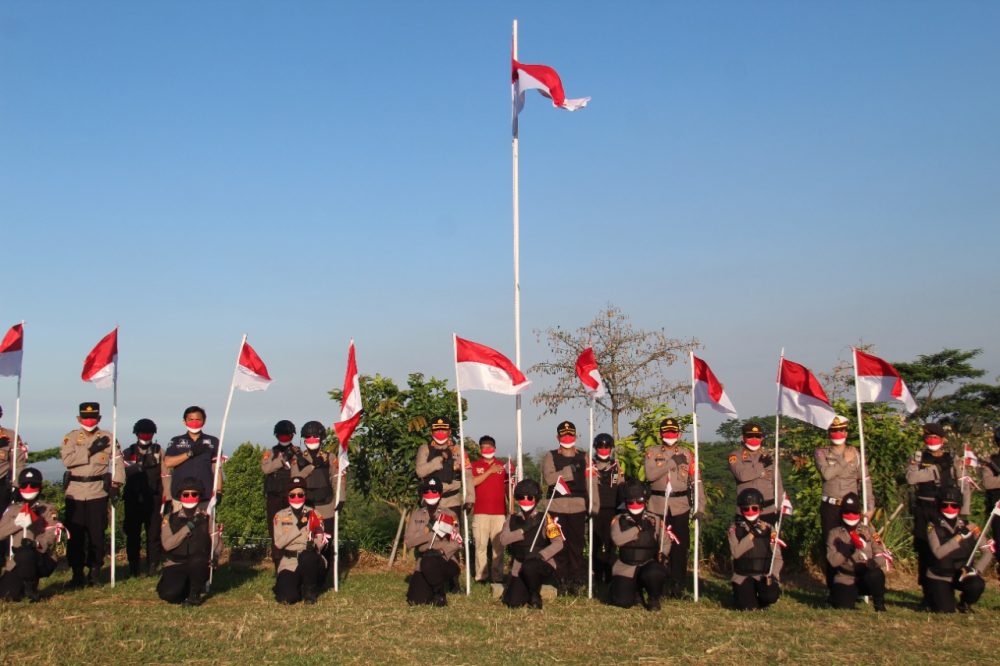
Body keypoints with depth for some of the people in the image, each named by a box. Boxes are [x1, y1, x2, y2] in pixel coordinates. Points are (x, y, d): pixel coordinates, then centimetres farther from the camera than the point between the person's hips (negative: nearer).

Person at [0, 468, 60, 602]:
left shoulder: (47, 509, 4)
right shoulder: (12, 509, 11)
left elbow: (53, 533, -8)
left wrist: (38, 543, -27)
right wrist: (16, 523, -16)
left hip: (43, 560, -2)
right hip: (19, 561, 2)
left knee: (25, 553, -38)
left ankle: (31, 588, -12)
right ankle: (25, 584, 15)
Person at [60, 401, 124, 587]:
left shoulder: (107, 438, 6)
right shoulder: (71, 437, 7)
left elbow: (117, 460, 0)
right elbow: (67, 459, -9)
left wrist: (117, 481, -13)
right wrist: (90, 450, -14)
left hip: (98, 492, -1)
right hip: (75, 492, 1)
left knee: (97, 534, 1)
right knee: (75, 535, 3)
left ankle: (94, 572, 12)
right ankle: (77, 573, 13)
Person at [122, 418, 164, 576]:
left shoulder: (158, 452, 10)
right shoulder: (128, 453, 11)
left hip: (153, 499, -1)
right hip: (133, 499, 1)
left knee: (153, 534, -1)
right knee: (132, 534, 3)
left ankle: (152, 568, 6)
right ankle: (134, 569, 12)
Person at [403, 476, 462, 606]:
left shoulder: (450, 515, 3)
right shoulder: (416, 515, 9)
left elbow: (456, 542, -6)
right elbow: (408, 542, -3)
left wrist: (441, 551, -23)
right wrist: (428, 529, -14)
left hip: (446, 562, -3)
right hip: (423, 564, 3)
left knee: (428, 561, -37)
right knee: (415, 600, -16)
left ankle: (441, 593, -10)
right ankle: (436, 586, 18)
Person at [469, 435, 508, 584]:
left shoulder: (502, 466, 12)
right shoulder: (475, 466, 9)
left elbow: (508, 488, 11)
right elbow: (472, 482, -8)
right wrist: (489, 471, -10)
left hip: (499, 512, 1)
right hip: (480, 512, -1)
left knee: (498, 545, -1)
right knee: (480, 545, -2)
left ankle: (497, 576, 4)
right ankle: (481, 576, 3)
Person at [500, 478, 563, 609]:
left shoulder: (544, 519, -4)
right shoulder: (512, 520, 5)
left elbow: (558, 543, -13)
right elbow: (503, 539, -13)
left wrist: (541, 554, -28)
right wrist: (523, 530, -23)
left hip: (542, 563, -3)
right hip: (519, 567, 3)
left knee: (529, 567, -37)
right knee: (514, 603, -12)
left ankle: (535, 597, -7)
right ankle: (527, 591, 24)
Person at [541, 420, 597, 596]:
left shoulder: (584, 458, 11)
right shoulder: (550, 457, 7)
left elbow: (591, 482, 4)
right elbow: (548, 478, -10)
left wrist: (593, 506, -4)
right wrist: (569, 470, -18)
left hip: (578, 507, 1)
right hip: (557, 507, 0)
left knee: (577, 545, 1)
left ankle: (576, 581, 9)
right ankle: (562, 580, 11)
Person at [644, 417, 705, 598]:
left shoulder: (687, 455, 5)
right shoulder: (652, 452, 3)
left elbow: (696, 481, -1)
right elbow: (650, 475, -13)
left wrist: (700, 507, -10)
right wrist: (672, 462, -16)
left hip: (680, 506, 1)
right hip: (657, 506, 0)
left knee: (680, 546, 2)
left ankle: (678, 584, 13)